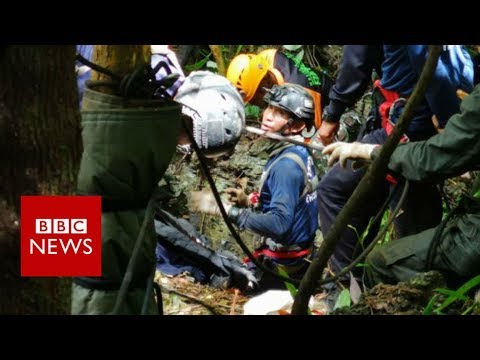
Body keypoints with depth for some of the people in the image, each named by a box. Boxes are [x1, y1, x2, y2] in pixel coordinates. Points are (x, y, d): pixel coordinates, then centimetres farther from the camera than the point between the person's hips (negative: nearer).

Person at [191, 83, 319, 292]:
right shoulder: (300, 153, 6)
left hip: (280, 268, -9)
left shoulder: (286, 164, -21)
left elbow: (279, 224, -29)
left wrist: (227, 209, -27)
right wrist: (248, 203, 3)